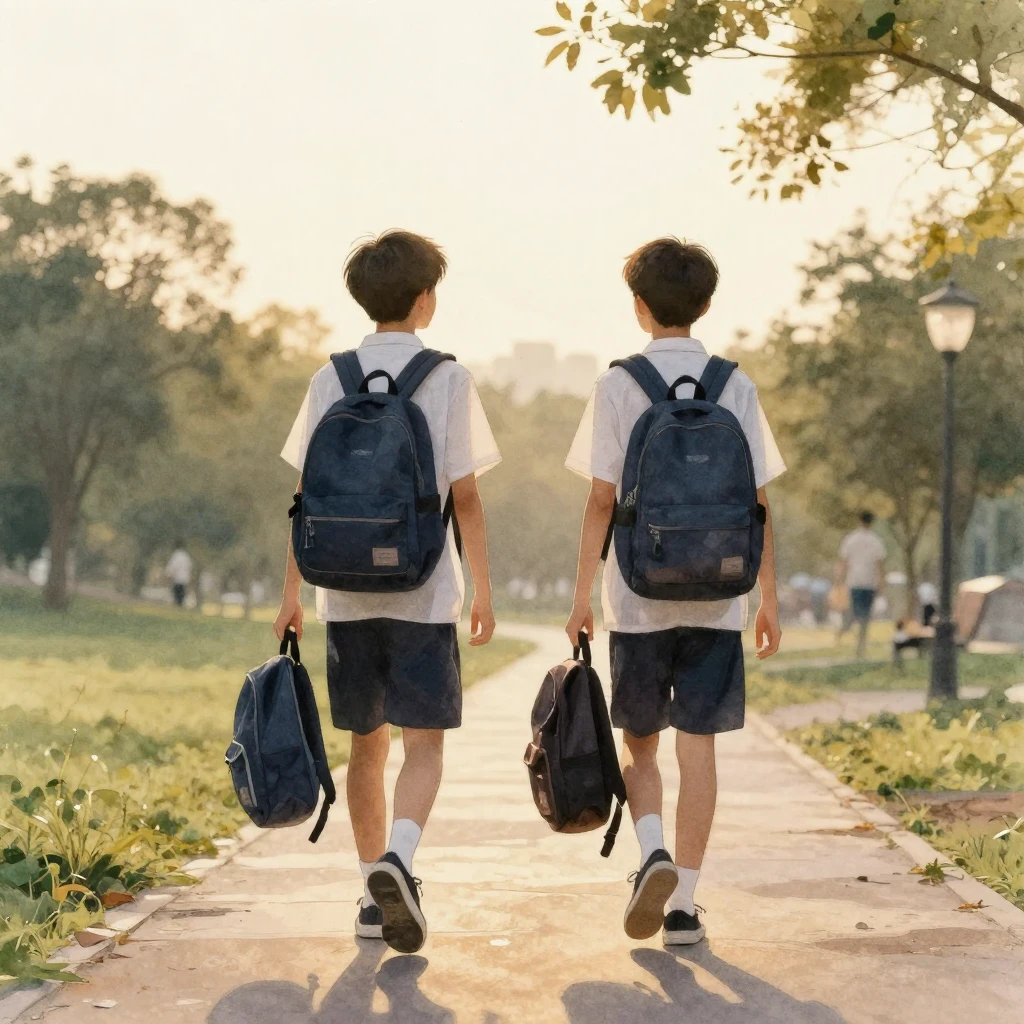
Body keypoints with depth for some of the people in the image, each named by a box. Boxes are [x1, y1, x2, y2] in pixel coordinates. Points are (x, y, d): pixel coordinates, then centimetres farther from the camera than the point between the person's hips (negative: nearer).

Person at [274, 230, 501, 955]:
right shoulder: (448, 379, -4)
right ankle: (397, 857, -26)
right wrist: (484, 588, 3)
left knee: (366, 743, 13)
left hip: (348, 591, 3)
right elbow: (465, 495, -5)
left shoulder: (331, 380, 4)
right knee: (424, 744, -1)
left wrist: (293, 592, 9)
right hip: (424, 591, -3)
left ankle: (376, 896, 18)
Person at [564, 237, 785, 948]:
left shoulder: (618, 386, -3)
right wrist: (770, 597, 8)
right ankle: (685, 903, 4)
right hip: (715, 596, 1)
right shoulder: (737, 388, 2)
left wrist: (582, 595, 1)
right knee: (698, 744, 4)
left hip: (638, 597, -1)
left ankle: (653, 852, -10)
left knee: (639, 742, 13)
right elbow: (756, 503, 2)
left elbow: (603, 498, -5)